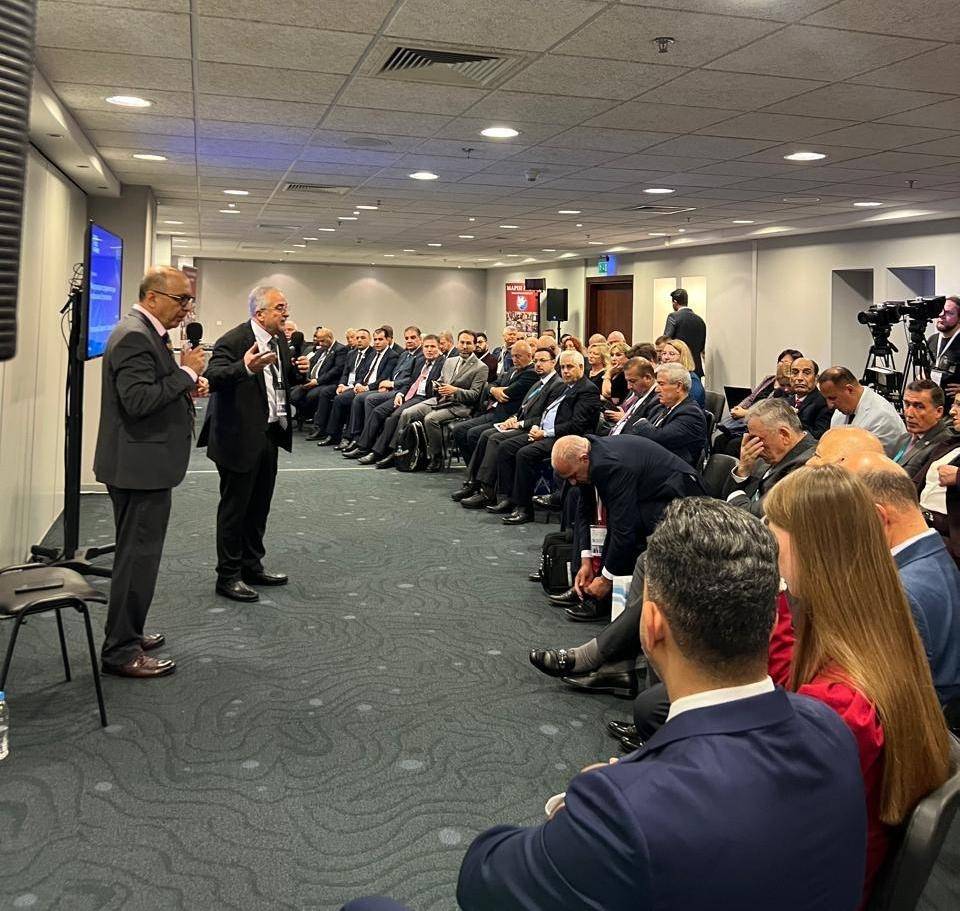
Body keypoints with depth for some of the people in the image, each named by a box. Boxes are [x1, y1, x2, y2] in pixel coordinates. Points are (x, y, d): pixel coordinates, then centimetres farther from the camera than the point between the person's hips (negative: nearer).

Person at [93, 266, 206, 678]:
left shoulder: (145, 332, 14)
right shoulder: (134, 336, -19)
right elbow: (138, 401, -28)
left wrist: (187, 383, 7)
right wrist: (186, 372, -21)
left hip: (143, 464, 11)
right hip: (140, 465, -11)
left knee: (137, 554, 20)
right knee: (138, 557, -3)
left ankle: (126, 634, 33)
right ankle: (120, 651, 6)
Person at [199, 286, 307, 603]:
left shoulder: (280, 339, 9)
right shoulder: (233, 341, -17)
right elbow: (213, 377, -30)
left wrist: (299, 371, -1)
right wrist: (245, 367, -46)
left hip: (269, 435, 8)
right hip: (239, 438, -8)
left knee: (259, 506, 18)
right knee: (234, 508, 2)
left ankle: (251, 566, 32)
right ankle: (228, 576, 12)